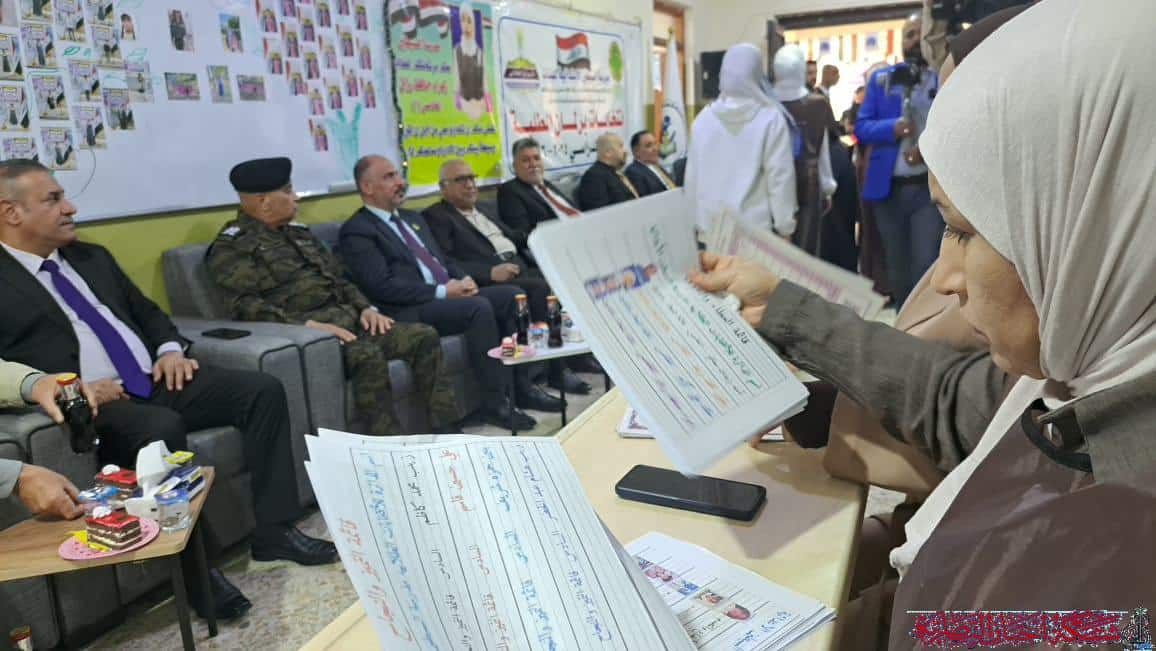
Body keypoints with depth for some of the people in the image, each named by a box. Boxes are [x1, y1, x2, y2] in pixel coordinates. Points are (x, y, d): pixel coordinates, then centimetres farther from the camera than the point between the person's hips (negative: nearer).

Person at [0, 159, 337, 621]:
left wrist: (171, 348, 5)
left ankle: (274, 530, -7)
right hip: (94, 405, -7)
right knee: (163, 429, -38)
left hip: (156, 381, 7)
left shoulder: (92, 257, 20)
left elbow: (146, 311, 26)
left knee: (263, 389, -10)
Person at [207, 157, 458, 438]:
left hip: (347, 318, 8)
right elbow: (245, 306, -14)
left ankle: (446, 431, -8)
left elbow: (339, 279, 24)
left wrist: (364, 308, 4)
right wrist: (307, 324, -24)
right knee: (368, 355, -35)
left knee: (424, 337, -9)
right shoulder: (231, 247, -1)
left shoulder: (298, 234, 23)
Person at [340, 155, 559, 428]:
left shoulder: (413, 218, 23)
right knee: (480, 307, -30)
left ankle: (522, 386, -6)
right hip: (412, 309, -8)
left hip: (448, 294, 8)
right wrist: (441, 291, -18)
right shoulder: (356, 231, -5)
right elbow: (382, 285, -15)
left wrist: (463, 279, 0)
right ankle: (496, 403, -22)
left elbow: (444, 260, 24)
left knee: (512, 295, -10)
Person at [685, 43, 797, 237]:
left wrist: (694, 220, 17)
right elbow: (780, 177, -8)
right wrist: (785, 227, -1)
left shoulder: (704, 118, 3)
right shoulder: (771, 118, -8)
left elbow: (692, 175, 8)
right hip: (754, 226, -3)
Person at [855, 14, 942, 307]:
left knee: (925, 265, -9)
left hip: (930, 187, -2)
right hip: (888, 187, 2)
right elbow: (861, 126, 2)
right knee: (896, 268, 12)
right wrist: (893, 127, -16)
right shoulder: (881, 79, 9)